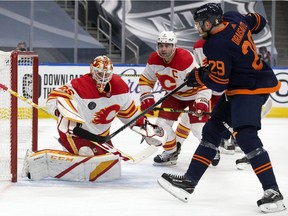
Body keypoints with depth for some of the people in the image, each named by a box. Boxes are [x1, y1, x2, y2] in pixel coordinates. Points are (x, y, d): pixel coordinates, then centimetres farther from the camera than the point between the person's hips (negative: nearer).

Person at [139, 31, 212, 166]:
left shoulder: (186, 59, -34)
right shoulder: (154, 59, -15)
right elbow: (145, 79, 1)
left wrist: (201, 102, -40)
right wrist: (146, 98, -11)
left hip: (194, 94, -5)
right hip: (174, 95, 6)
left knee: (199, 128, -14)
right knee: (162, 123, -6)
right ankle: (171, 152, 17)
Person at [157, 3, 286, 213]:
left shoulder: (217, 47, -25)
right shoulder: (234, 19, -1)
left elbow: (218, 83, -20)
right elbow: (258, 21, 17)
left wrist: (198, 76, -3)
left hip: (250, 89, -11)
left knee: (246, 136, -22)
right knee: (212, 130, 10)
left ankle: (273, 192, -23)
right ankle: (189, 181, 13)